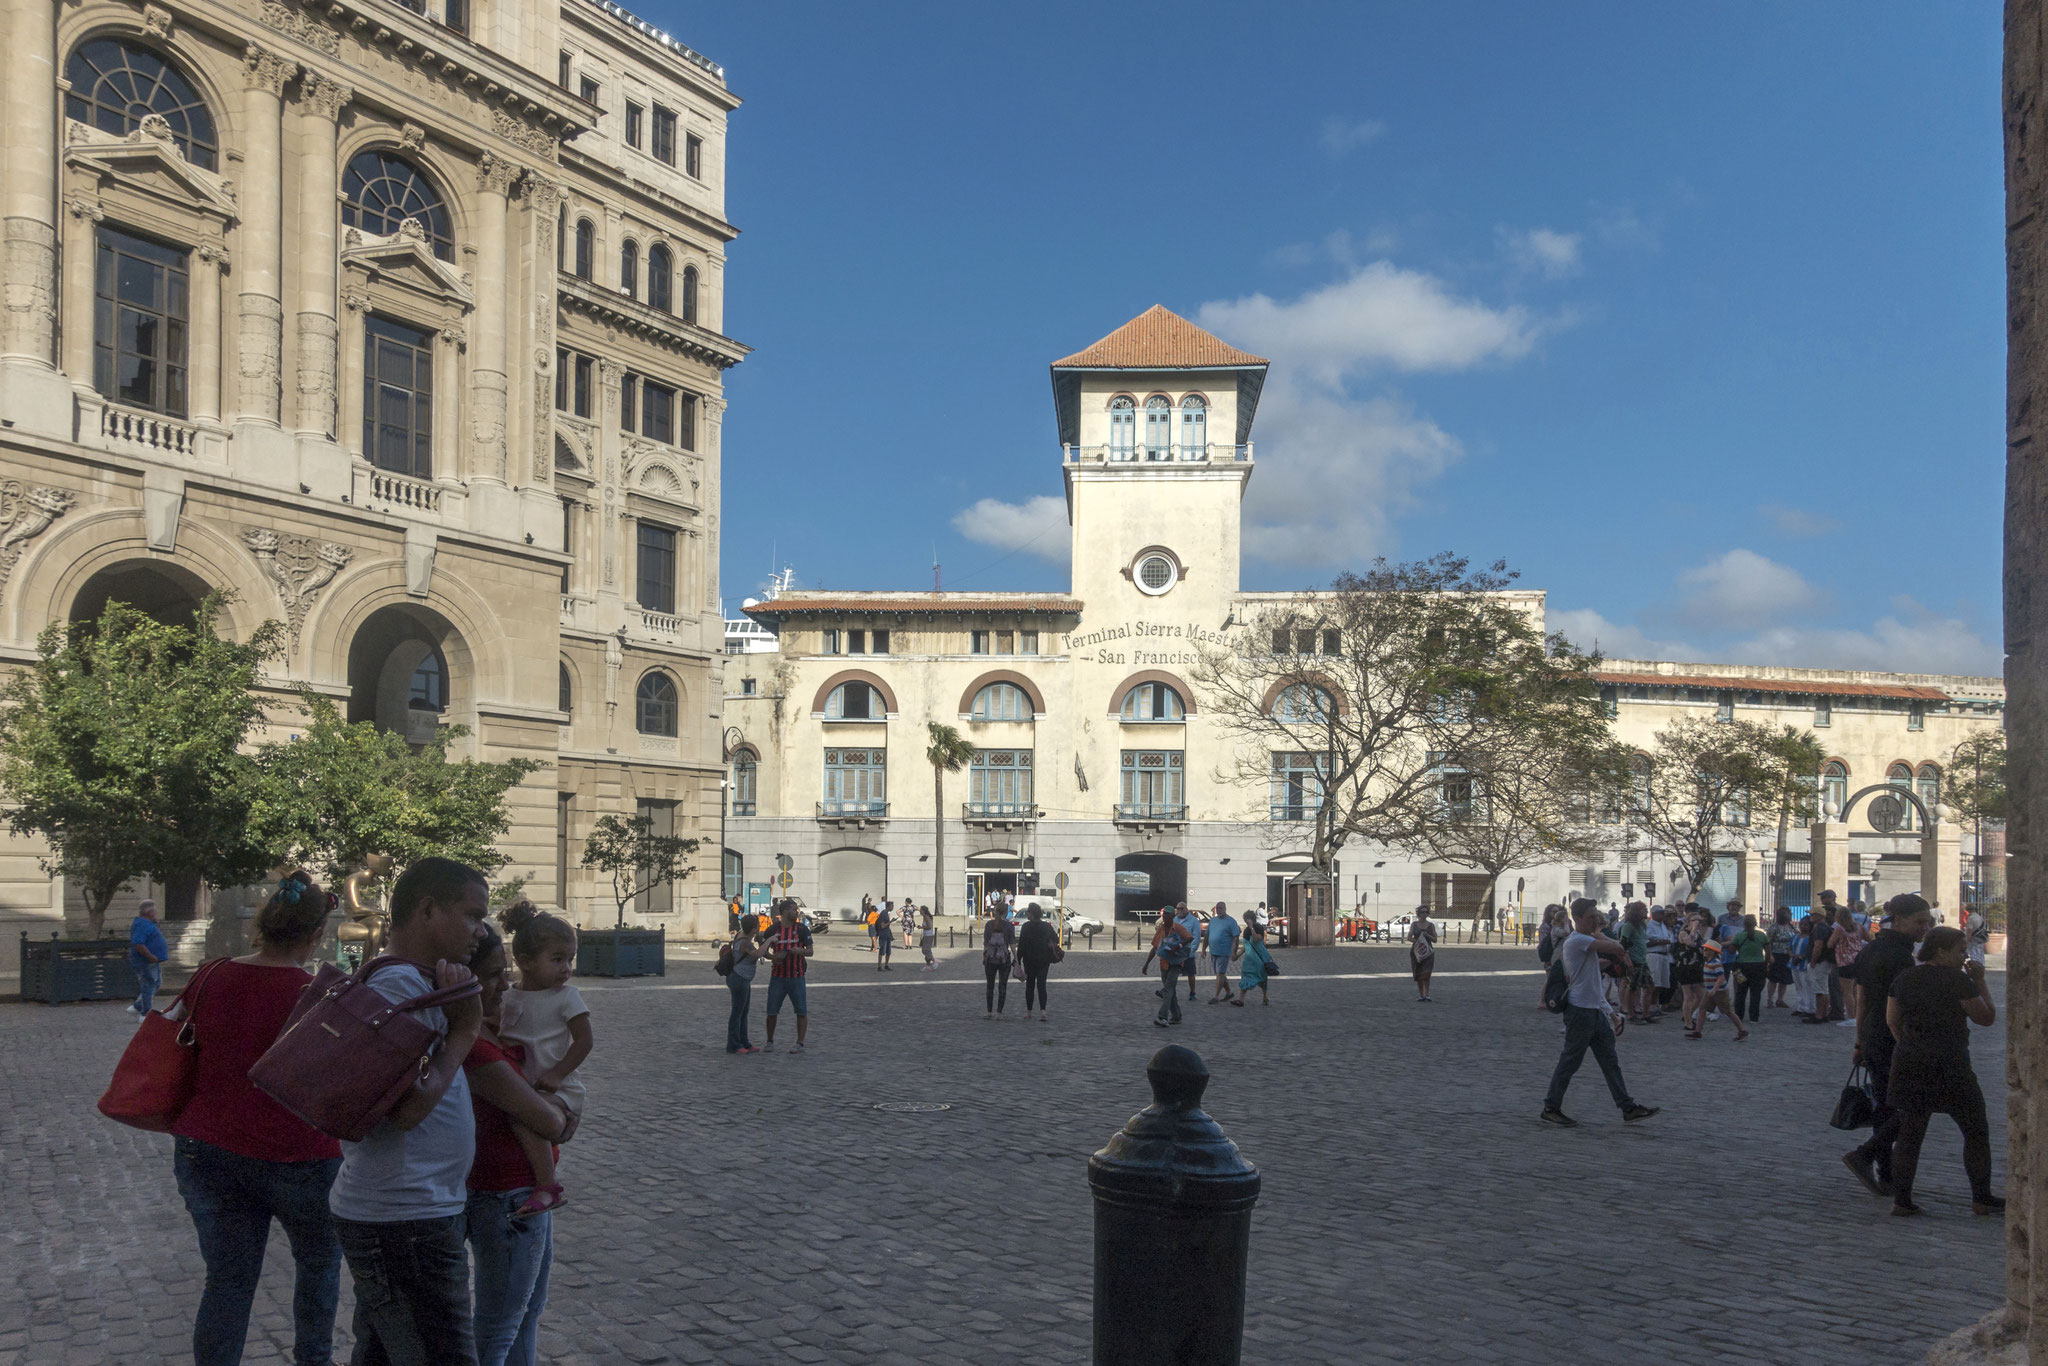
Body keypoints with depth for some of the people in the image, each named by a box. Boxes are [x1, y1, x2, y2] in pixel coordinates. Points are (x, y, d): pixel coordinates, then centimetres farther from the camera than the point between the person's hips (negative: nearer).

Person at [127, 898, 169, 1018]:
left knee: (157, 984, 17)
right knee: (148, 987, -4)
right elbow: (138, 944, -29)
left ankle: (136, 1007, 24)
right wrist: (151, 957, -27)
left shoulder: (147, 923, 15)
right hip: (145, 962, -11)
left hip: (153, 962, 11)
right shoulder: (141, 924, -20)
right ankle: (145, 1015, 4)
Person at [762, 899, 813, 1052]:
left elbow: (811, 951, 1)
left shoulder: (802, 929, 2)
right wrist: (772, 957, -13)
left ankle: (800, 1044, 9)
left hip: (796, 977, 0)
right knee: (772, 1011, 2)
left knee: (801, 1012, 0)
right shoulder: (773, 930, 2)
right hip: (777, 977, 0)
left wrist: (801, 951, -20)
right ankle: (770, 1042, 18)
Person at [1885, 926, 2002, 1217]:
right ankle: (1981, 1198, 18)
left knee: (1909, 1135, 7)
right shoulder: (1958, 980, -11)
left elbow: (1892, 1020, 12)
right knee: (1976, 1132, 12)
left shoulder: (1903, 979, 6)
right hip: (1950, 1068, -5)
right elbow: (1986, 1018, -2)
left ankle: (1901, 1200, 6)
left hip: (1909, 1065, 5)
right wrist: (1980, 982, 5)